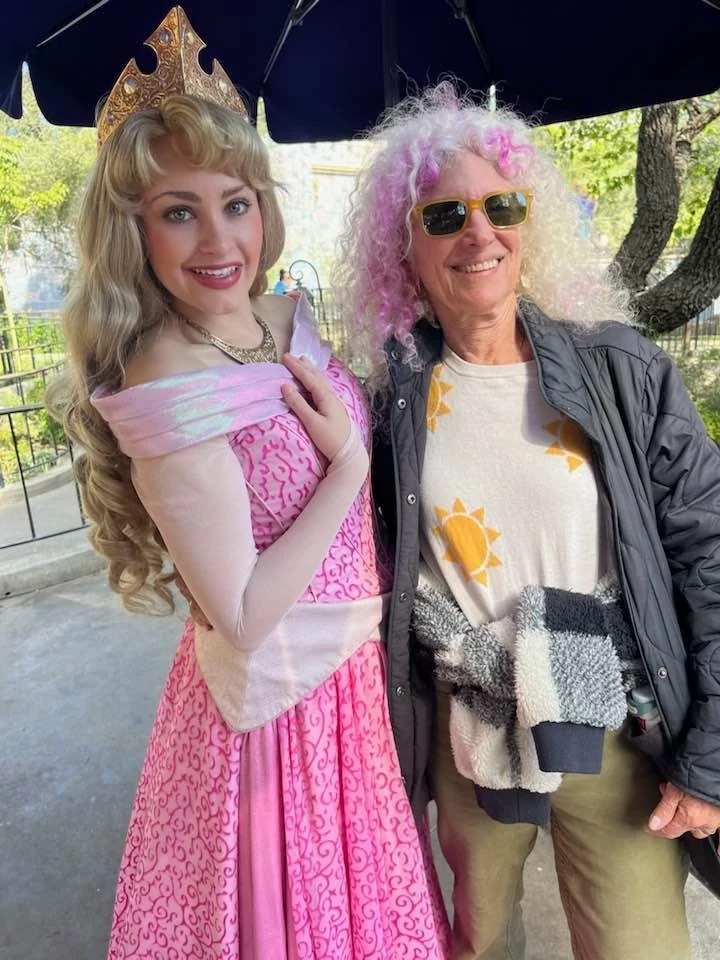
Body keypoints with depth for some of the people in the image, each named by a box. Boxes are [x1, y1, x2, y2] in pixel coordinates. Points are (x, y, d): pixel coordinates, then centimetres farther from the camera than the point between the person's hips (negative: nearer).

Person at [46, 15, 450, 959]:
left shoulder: (289, 321, -3)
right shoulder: (169, 390, -26)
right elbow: (242, 620, -25)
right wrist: (350, 465, -22)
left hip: (357, 663, 7)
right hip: (279, 691, -7)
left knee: (365, 883, 31)